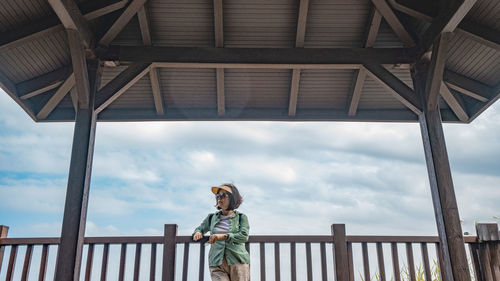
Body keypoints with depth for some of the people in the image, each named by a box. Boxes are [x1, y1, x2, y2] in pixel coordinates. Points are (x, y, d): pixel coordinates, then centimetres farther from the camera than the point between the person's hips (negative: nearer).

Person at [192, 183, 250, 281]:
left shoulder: (241, 217, 8)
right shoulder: (212, 217, 16)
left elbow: (244, 236, -6)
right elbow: (200, 228, 30)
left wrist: (224, 236, -17)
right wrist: (197, 233, 5)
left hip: (238, 262, -1)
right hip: (217, 264, 1)